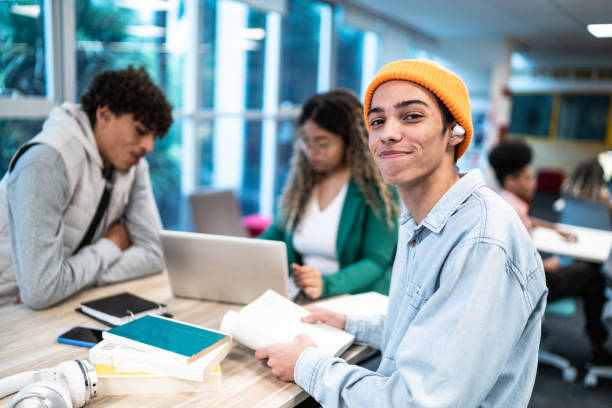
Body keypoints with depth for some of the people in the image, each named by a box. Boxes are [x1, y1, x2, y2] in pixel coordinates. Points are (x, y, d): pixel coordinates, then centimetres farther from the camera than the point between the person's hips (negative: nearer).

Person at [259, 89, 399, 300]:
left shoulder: (377, 188, -7)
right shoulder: (300, 179, 12)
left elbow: (376, 262, -11)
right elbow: (278, 232, 20)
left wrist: (326, 284, -28)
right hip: (298, 299, 6)